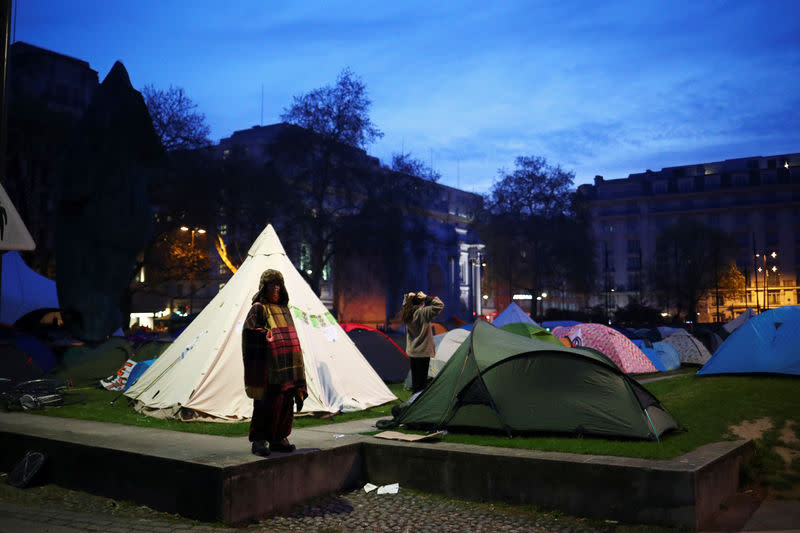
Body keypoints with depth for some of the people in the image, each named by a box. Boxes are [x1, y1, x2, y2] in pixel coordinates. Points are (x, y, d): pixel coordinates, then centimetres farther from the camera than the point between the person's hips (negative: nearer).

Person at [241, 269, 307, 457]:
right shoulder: (258, 308, -3)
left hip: (286, 367, 7)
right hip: (268, 366, -7)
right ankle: (259, 441, 3)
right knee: (266, 404, -7)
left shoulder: (284, 308, 18)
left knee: (286, 402, 8)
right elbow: (249, 333, -13)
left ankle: (279, 438, 18)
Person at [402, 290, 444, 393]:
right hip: (422, 352, -7)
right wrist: (427, 298, -16)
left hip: (411, 352, 7)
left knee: (414, 377, 16)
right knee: (422, 378, -3)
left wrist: (408, 296, 8)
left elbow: (405, 304, 26)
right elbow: (439, 305, -19)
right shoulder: (424, 313, -17)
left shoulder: (407, 312, 4)